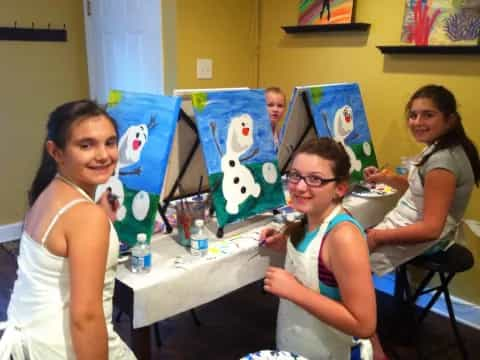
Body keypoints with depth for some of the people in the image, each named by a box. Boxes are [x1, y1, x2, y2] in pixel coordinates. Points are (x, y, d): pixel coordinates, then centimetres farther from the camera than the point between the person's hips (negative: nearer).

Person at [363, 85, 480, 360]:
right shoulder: (441, 148, 4)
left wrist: (377, 237, -22)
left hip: (422, 241, -10)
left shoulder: (443, 161, -25)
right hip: (408, 228, 10)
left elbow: (431, 228, -29)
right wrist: (387, 178, 7)